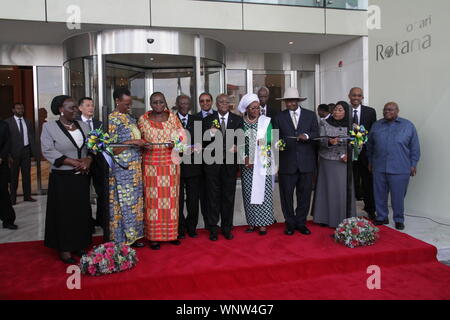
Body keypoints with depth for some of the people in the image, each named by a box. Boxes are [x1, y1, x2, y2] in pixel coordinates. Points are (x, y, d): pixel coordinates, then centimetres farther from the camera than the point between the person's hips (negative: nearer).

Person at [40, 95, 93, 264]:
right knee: (64, 213, 3)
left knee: (82, 211, 8)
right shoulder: (49, 127, -3)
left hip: (82, 177, 4)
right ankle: (65, 249, 15)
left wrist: (88, 160, -14)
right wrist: (74, 162, -17)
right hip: (62, 178, -4)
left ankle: (80, 245, 22)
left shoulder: (83, 125, 9)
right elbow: (48, 151, -12)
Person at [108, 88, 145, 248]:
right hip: (122, 168, -7)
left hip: (135, 167, 8)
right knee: (124, 201, 0)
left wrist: (141, 144, 3)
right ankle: (123, 239, 12)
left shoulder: (130, 118, 14)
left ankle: (132, 236, 22)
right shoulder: (112, 119, -9)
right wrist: (131, 142, -19)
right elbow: (111, 148, -14)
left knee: (135, 200, 11)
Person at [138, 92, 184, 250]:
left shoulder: (173, 117, 7)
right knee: (153, 199, -2)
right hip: (151, 164, -1)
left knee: (170, 198, 4)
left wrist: (175, 143, -12)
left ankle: (171, 233, 15)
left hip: (171, 164, 1)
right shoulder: (143, 119, 5)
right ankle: (154, 236, 7)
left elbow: (182, 135, 9)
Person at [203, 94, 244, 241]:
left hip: (230, 163, 1)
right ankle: (213, 228, 17)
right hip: (213, 162, -1)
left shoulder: (237, 120, 8)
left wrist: (236, 146, -17)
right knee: (213, 196, 6)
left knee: (228, 196, 8)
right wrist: (210, 134, -19)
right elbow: (203, 143, 0)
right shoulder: (208, 120, 5)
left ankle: (227, 228, 20)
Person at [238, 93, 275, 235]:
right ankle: (252, 222, 13)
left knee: (263, 191, -2)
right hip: (247, 162, 1)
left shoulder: (266, 121, 3)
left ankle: (263, 223, 7)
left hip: (263, 162, -1)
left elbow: (270, 138, -3)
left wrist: (263, 141, -24)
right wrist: (245, 158, -8)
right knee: (248, 192, 3)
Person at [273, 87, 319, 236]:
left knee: (304, 194, 7)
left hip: (306, 161, 1)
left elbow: (316, 134, 4)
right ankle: (290, 223, 18)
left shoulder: (311, 115, 9)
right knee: (286, 194, 4)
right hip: (287, 162, -1)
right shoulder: (279, 117, 8)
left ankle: (301, 222, 21)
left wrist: (306, 136, -15)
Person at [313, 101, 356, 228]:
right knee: (327, 189, 4)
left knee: (344, 190, 0)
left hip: (343, 163, 1)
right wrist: (329, 142, -26)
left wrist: (348, 155, -9)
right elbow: (319, 141, -7)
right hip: (327, 162, -1)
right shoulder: (325, 124, 0)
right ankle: (325, 218, 15)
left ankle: (343, 220, 11)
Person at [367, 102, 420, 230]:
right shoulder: (376, 125, 9)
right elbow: (370, 145, 16)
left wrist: (413, 164, 0)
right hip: (379, 168, 3)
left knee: (398, 196, 4)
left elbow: (415, 147, 3)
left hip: (399, 169, -3)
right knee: (380, 195, 10)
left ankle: (399, 220, 21)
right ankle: (382, 217, 25)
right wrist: (370, 161, 15)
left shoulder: (408, 126, 2)